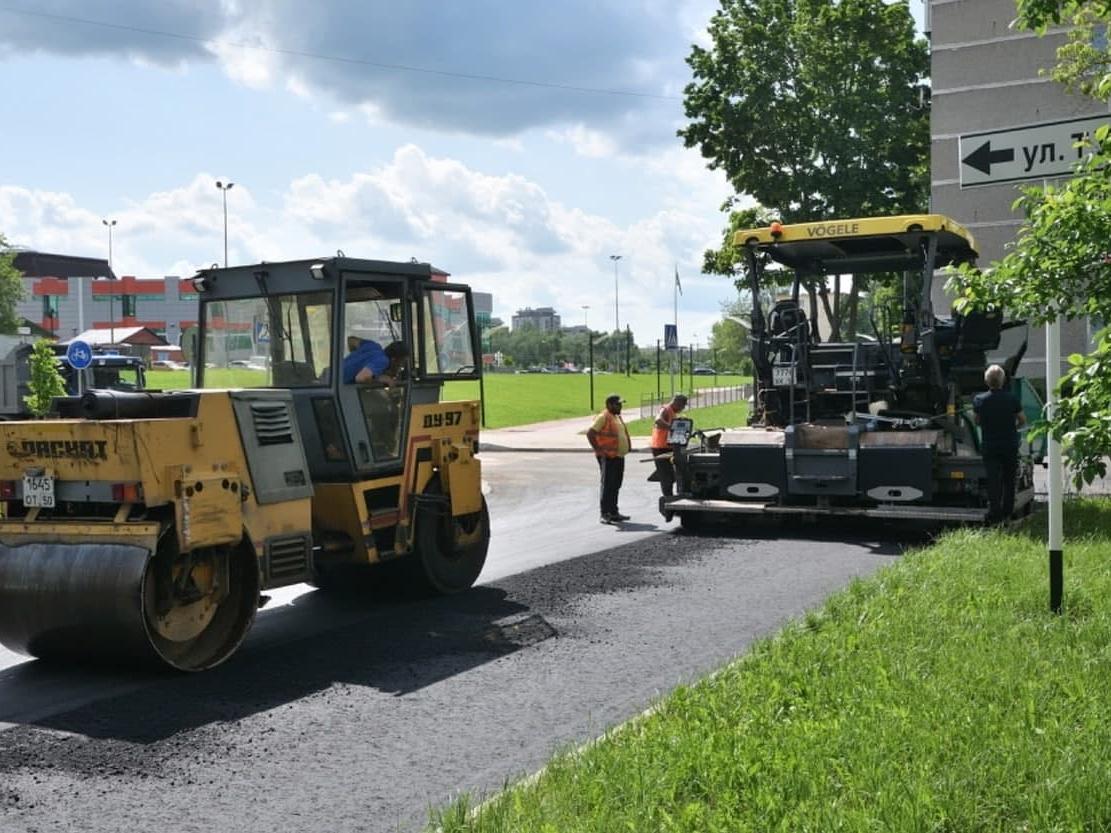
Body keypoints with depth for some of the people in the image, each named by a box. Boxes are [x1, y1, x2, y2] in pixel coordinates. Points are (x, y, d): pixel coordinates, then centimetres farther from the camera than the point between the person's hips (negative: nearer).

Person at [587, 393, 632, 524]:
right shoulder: (603, 417, -12)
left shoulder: (618, 417, 16)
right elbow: (590, 433, -19)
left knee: (616, 486, 14)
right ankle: (605, 514, -6)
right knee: (607, 486, -7)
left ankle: (614, 512, 21)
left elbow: (623, 433, 30)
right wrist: (598, 449, -19)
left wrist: (628, 445, 17)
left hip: (619, 457, 9)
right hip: (608, 458, -9)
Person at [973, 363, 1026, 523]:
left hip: (989, 446, -1)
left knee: (993, 480, -1)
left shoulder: (979, 400, -9)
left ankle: (994, 514, -9)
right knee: (1009, 480, 16)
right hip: (1010, 445, 1)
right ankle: (1007, 512, 22)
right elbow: (1022, 420, 1)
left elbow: (976, 421, 3)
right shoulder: (1012, 399, -7)